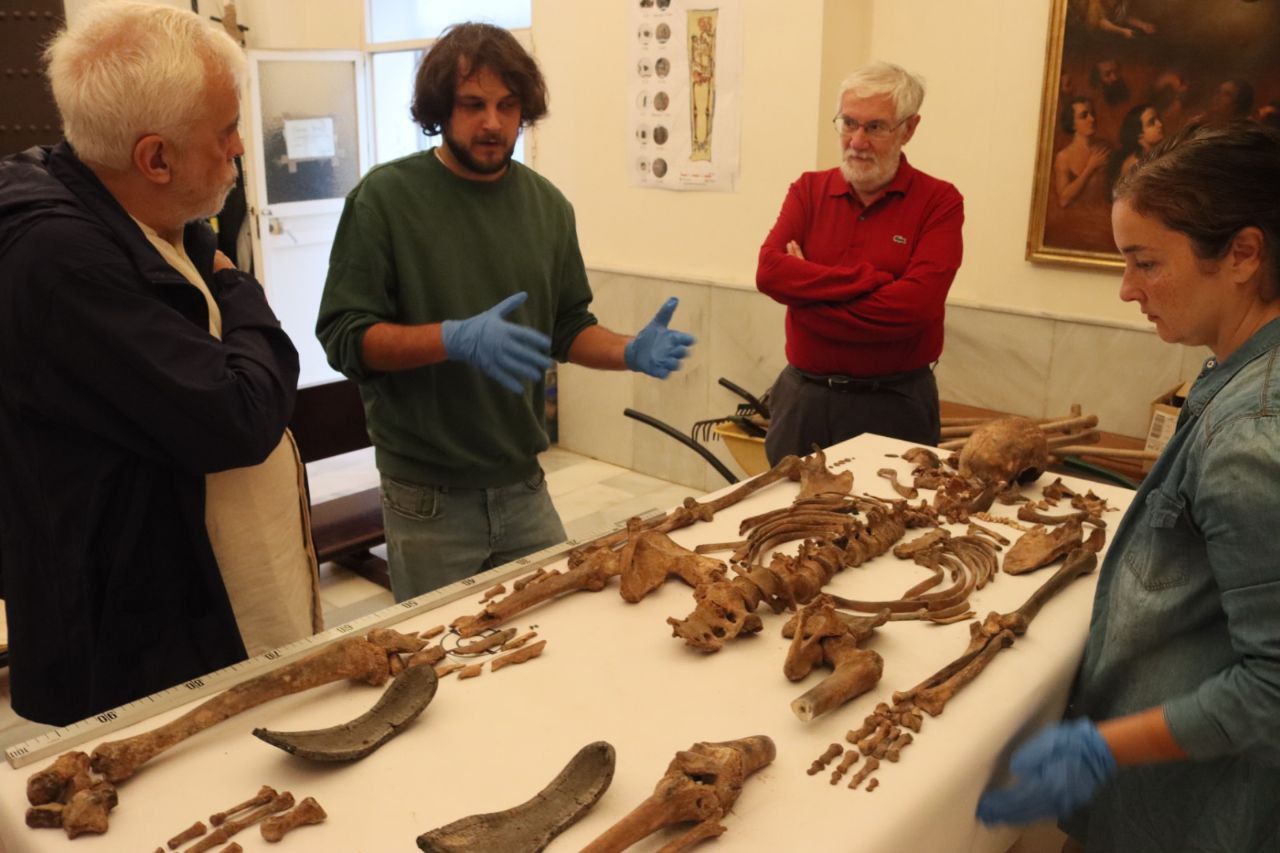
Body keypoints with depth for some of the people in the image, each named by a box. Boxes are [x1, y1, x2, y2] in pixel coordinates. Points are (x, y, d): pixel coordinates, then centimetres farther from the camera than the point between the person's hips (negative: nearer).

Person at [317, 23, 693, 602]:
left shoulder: (546, 204, 4)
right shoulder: (386, 197, -10)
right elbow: (345, 336, -13)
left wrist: (631, 352, -9)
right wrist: (457, 338, -29)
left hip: (523, 484, 4)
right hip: (427, 495, -4)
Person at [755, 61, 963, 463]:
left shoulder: (939, 202, -4)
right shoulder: (809, 190, 6)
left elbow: (915, 305, -19)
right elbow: (769, 272, -11)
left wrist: (807, 289, -15)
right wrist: (869, 278, -17)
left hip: (894, 403, -3)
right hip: (801, 396, 3)